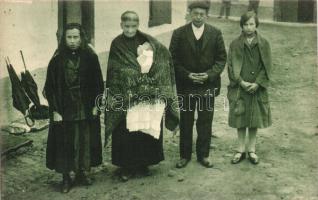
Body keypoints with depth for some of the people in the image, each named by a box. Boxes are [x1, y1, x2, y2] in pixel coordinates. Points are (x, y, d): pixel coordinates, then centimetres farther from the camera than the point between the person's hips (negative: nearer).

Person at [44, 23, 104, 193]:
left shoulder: (90, 58, -2)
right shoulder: (57, 60, -4)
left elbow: (98, 83, 2)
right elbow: (50, 87, -3)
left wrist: (96, 105, -2)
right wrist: (55, 111, -8)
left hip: (86, 109, 1)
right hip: (64, 110, -1)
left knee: (85, 142, 9)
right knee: (65, 143, 5)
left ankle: (82, 172, 26)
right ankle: (66, 177, 17)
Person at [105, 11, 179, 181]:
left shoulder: (146, 41, 4)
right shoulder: (117, 45, 0)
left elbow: (165, 55, -4)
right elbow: (113, 74, -3)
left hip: (147, 97, 2)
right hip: (125, 98, -2)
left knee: (146, 130, 7)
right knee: (126, 133, 0)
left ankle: (143, 163, 24)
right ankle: (126, 166, 15)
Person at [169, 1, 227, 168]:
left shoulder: (215, 33, 1)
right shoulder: (179, 34, -2)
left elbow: (221, 58, 2)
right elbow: (173, 59, -2)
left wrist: (210, 74, -13)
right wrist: (187, 75, -13)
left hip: (208, 85, 1)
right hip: (185, 85, -1)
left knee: (205, 122, 10)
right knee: (185, 122, 9)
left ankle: (203, 155, 25)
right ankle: (185, 155, 23)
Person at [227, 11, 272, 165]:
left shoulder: (263, 44, 1)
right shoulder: (235, 44, 0)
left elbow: (266, 66, 0)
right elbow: (231, 66, -2)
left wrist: (257, 83, -11)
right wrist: (241, 82, -13)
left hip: (257, 88, 0)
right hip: (239, 88, 0)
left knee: (254, 120, 8)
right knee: (240, 120, 6)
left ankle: (251, 149, 21)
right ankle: (241, 150, 19)